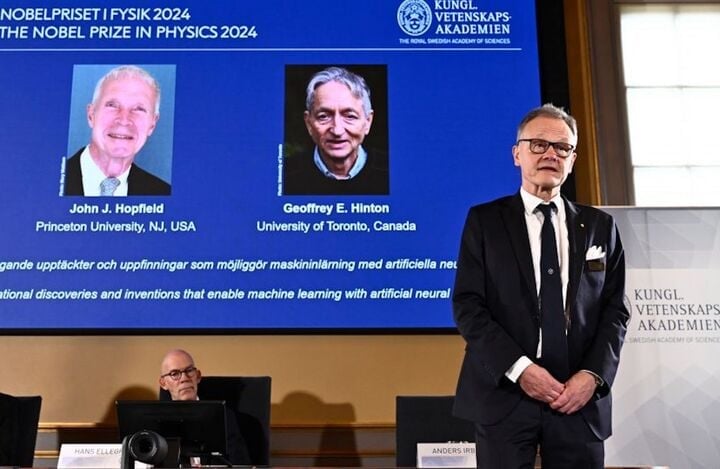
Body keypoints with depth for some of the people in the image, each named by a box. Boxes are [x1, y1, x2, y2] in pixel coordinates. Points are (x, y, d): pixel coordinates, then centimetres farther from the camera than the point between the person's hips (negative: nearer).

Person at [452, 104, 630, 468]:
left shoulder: (600, 226, 11)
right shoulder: (484, 220, 3)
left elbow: (615, 310, 7)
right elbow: (467, 305, -4)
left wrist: (593, 374, -8)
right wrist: (519, 368, -14)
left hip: (580, 399, 2)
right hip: (505, 395, -2)